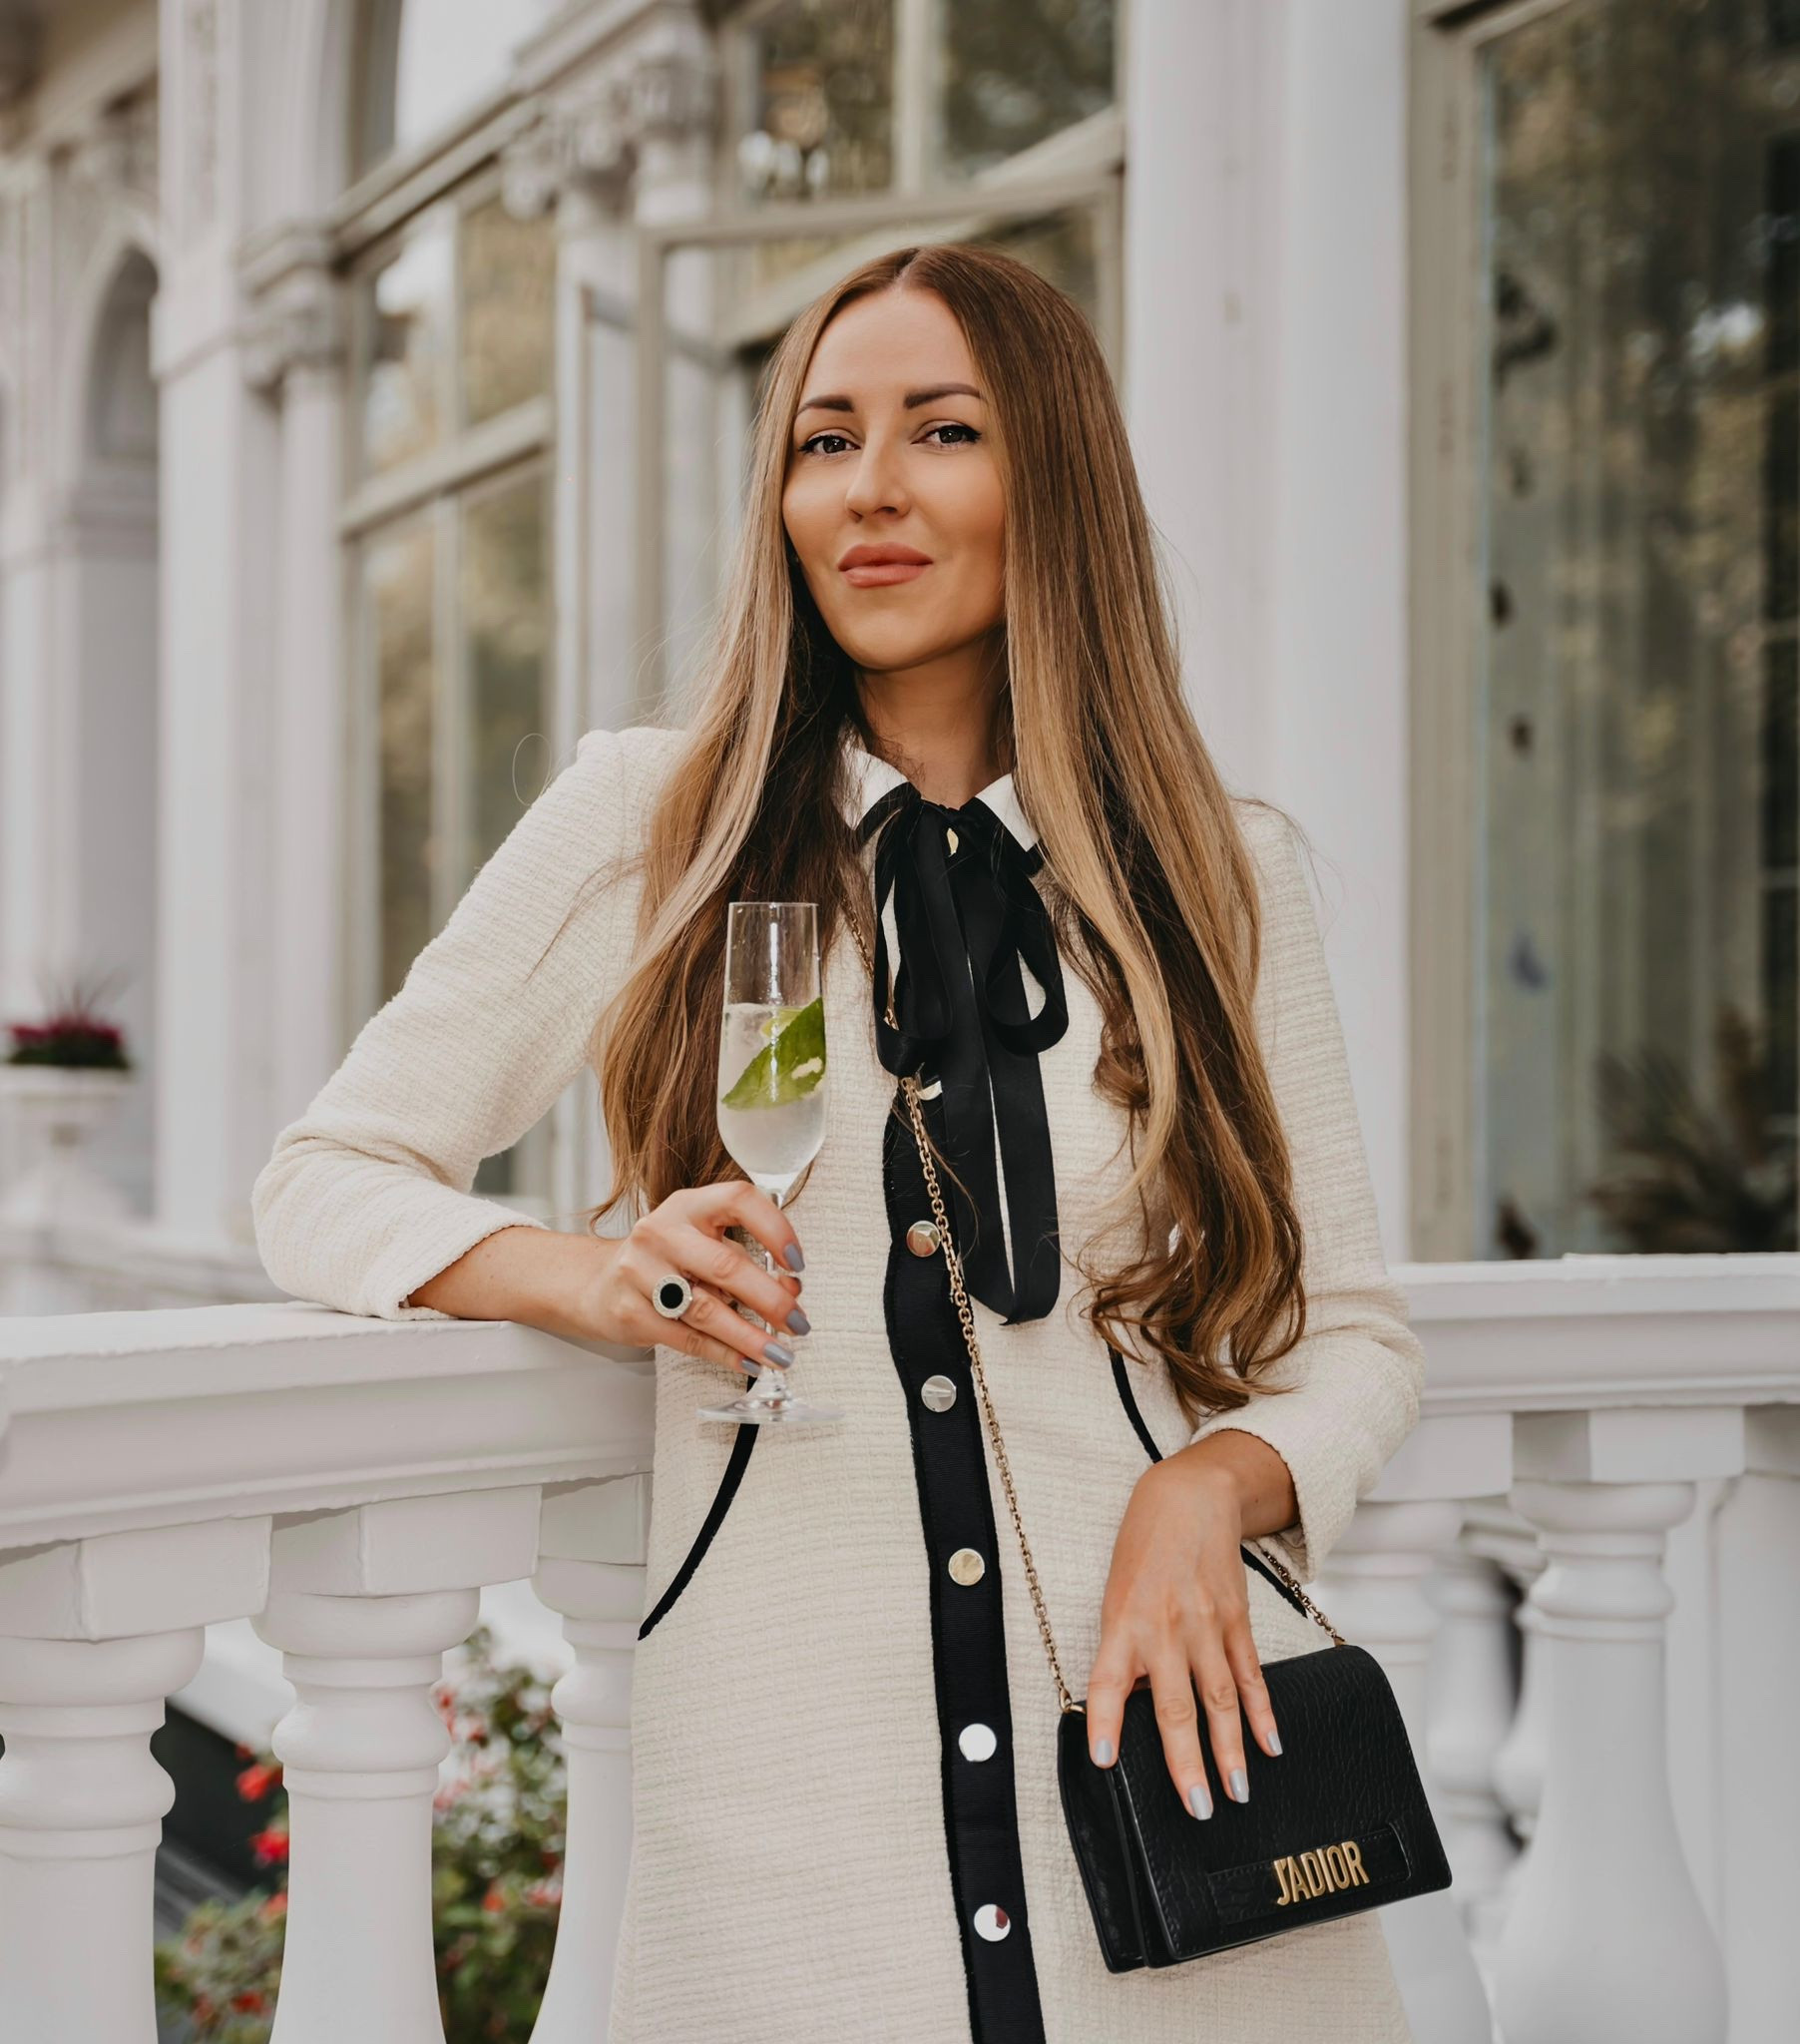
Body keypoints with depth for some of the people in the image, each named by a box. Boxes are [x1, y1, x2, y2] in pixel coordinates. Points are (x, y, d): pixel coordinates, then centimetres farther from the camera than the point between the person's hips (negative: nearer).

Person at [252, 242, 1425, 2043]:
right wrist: (596, 1277, -15)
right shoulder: (648, 823, 2)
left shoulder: (1228, 876, 5)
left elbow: (1348, 1334, 10)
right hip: (780, 1792, -1)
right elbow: (325, 1181, 5)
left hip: (1165, 1755, 2)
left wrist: (1214, 1485, -11)